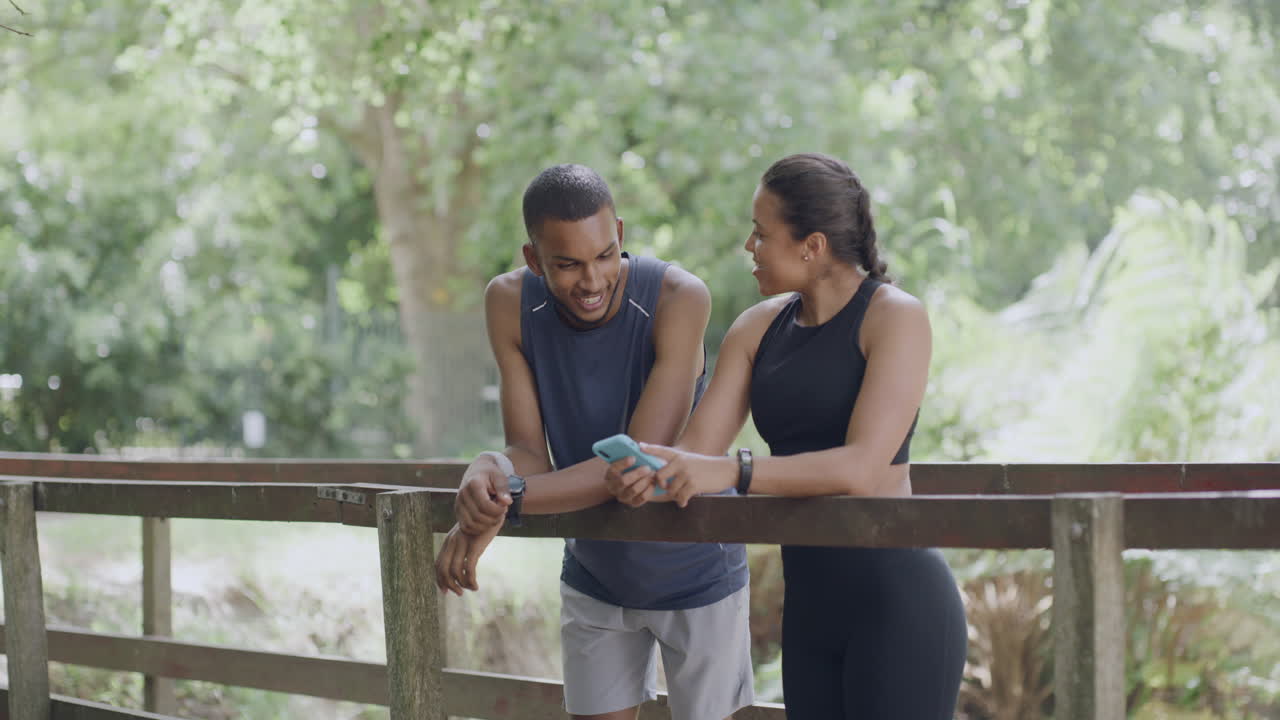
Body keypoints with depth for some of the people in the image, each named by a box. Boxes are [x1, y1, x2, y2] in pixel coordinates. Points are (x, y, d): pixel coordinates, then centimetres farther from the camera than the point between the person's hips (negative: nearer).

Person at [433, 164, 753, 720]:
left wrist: (508, 499, -40)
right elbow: (529, 453, -15)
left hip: (695, 577, -3)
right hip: (595, 579, 3)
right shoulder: (509, 303, -17)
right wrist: (489, 468, -39)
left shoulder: (679, 298, -29)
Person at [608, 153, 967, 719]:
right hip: (810, 605, 7)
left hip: (897, 603, -6)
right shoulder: (758, 330, 9)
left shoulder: (895, 317, -9)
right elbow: (697, 451, 1)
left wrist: (732, 472, -31)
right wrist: (650, 474, -23)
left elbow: (863, 466, -21)